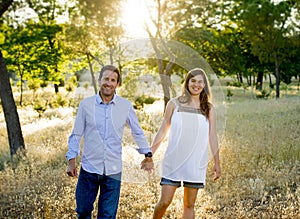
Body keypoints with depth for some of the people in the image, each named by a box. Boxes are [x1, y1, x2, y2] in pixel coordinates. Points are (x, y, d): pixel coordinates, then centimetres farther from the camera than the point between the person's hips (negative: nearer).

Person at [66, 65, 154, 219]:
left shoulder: (126, 106, 0)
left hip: (113, 171, 0)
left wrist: (147, 155, 15)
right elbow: (76, 134, 5)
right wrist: (71, 161, 2)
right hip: (89, 168, 0)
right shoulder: (86, 104, -2)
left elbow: (137, 132, 12)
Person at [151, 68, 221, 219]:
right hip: (173, 161, -1)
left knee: (189, 205, 6)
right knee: (164, 202, -4)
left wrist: (217, 163, 8)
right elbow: (162, 131, 7)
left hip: (196, 164, 1)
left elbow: (212, 137, 9)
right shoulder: (174, 104, 4)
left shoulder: (208, 109, 7)